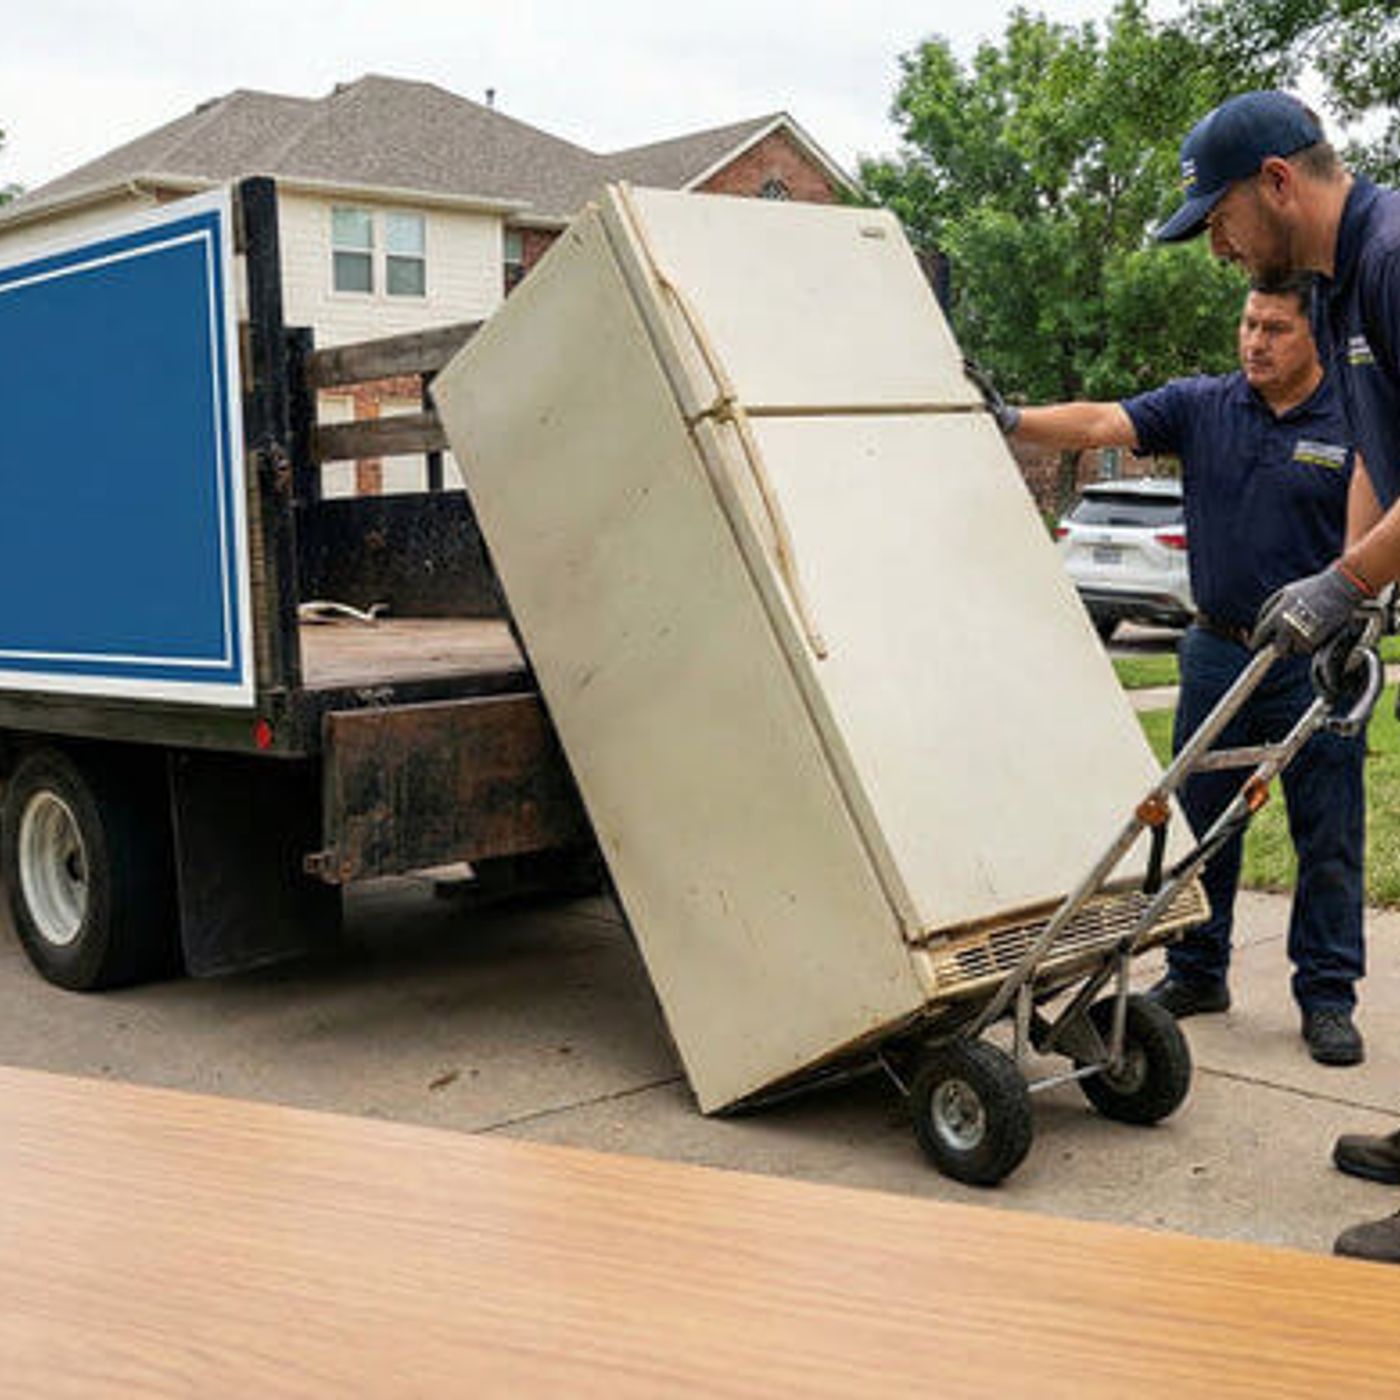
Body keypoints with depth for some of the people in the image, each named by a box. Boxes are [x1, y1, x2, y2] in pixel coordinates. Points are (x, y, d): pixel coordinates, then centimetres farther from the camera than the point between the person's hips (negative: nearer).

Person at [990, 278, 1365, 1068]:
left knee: (1328, 839, 2)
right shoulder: (1201, 406, 4)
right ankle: (1197, 973, 25)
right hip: (1218, 651, 3)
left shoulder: (1353, 424, -3)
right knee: (1200, 821, 11)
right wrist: (1010, 421, -20)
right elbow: (1102, 425, -7)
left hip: (1316, 659, -3)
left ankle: (1328, 997, 14)